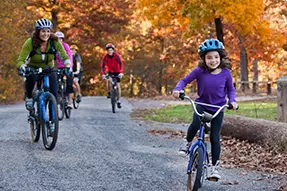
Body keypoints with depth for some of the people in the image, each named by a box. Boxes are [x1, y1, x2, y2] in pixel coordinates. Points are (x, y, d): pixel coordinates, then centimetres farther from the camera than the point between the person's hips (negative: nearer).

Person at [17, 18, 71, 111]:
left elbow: (65, 57, -16)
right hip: (33, 68, -2)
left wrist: (68, 67, -37)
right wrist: (22, 67, -49)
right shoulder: (30, 42, -24)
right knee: (31, 76, -37)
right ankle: (29, 98, -13)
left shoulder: (55, 42, -19)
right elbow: (20, 60, -26)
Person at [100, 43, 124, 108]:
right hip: (109, 71, 1)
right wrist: (103, 74, -32)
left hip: (117, 72, -1)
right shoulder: (105, 57, -17)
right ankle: (109, 93, -9)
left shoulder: (117, 55, -21)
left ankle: (118, 101, 7)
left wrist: (121, 72, -41)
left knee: (118, 86, -3)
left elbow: (121, 63, -28)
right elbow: (102, 65, -18)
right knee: (109, 80, -31)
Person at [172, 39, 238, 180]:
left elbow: (230, 89, 3)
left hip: (218, 108, 1)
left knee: (215, 138, 0)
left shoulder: (226, 73, -11)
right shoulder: (200, 71, -15)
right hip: (202, 104, -1)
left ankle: (215, 166, 15)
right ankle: (188, 143, 1)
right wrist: (177, 89, -25)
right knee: (195, 124, -30)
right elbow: (185, 80, -6)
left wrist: (232, 101, -15)